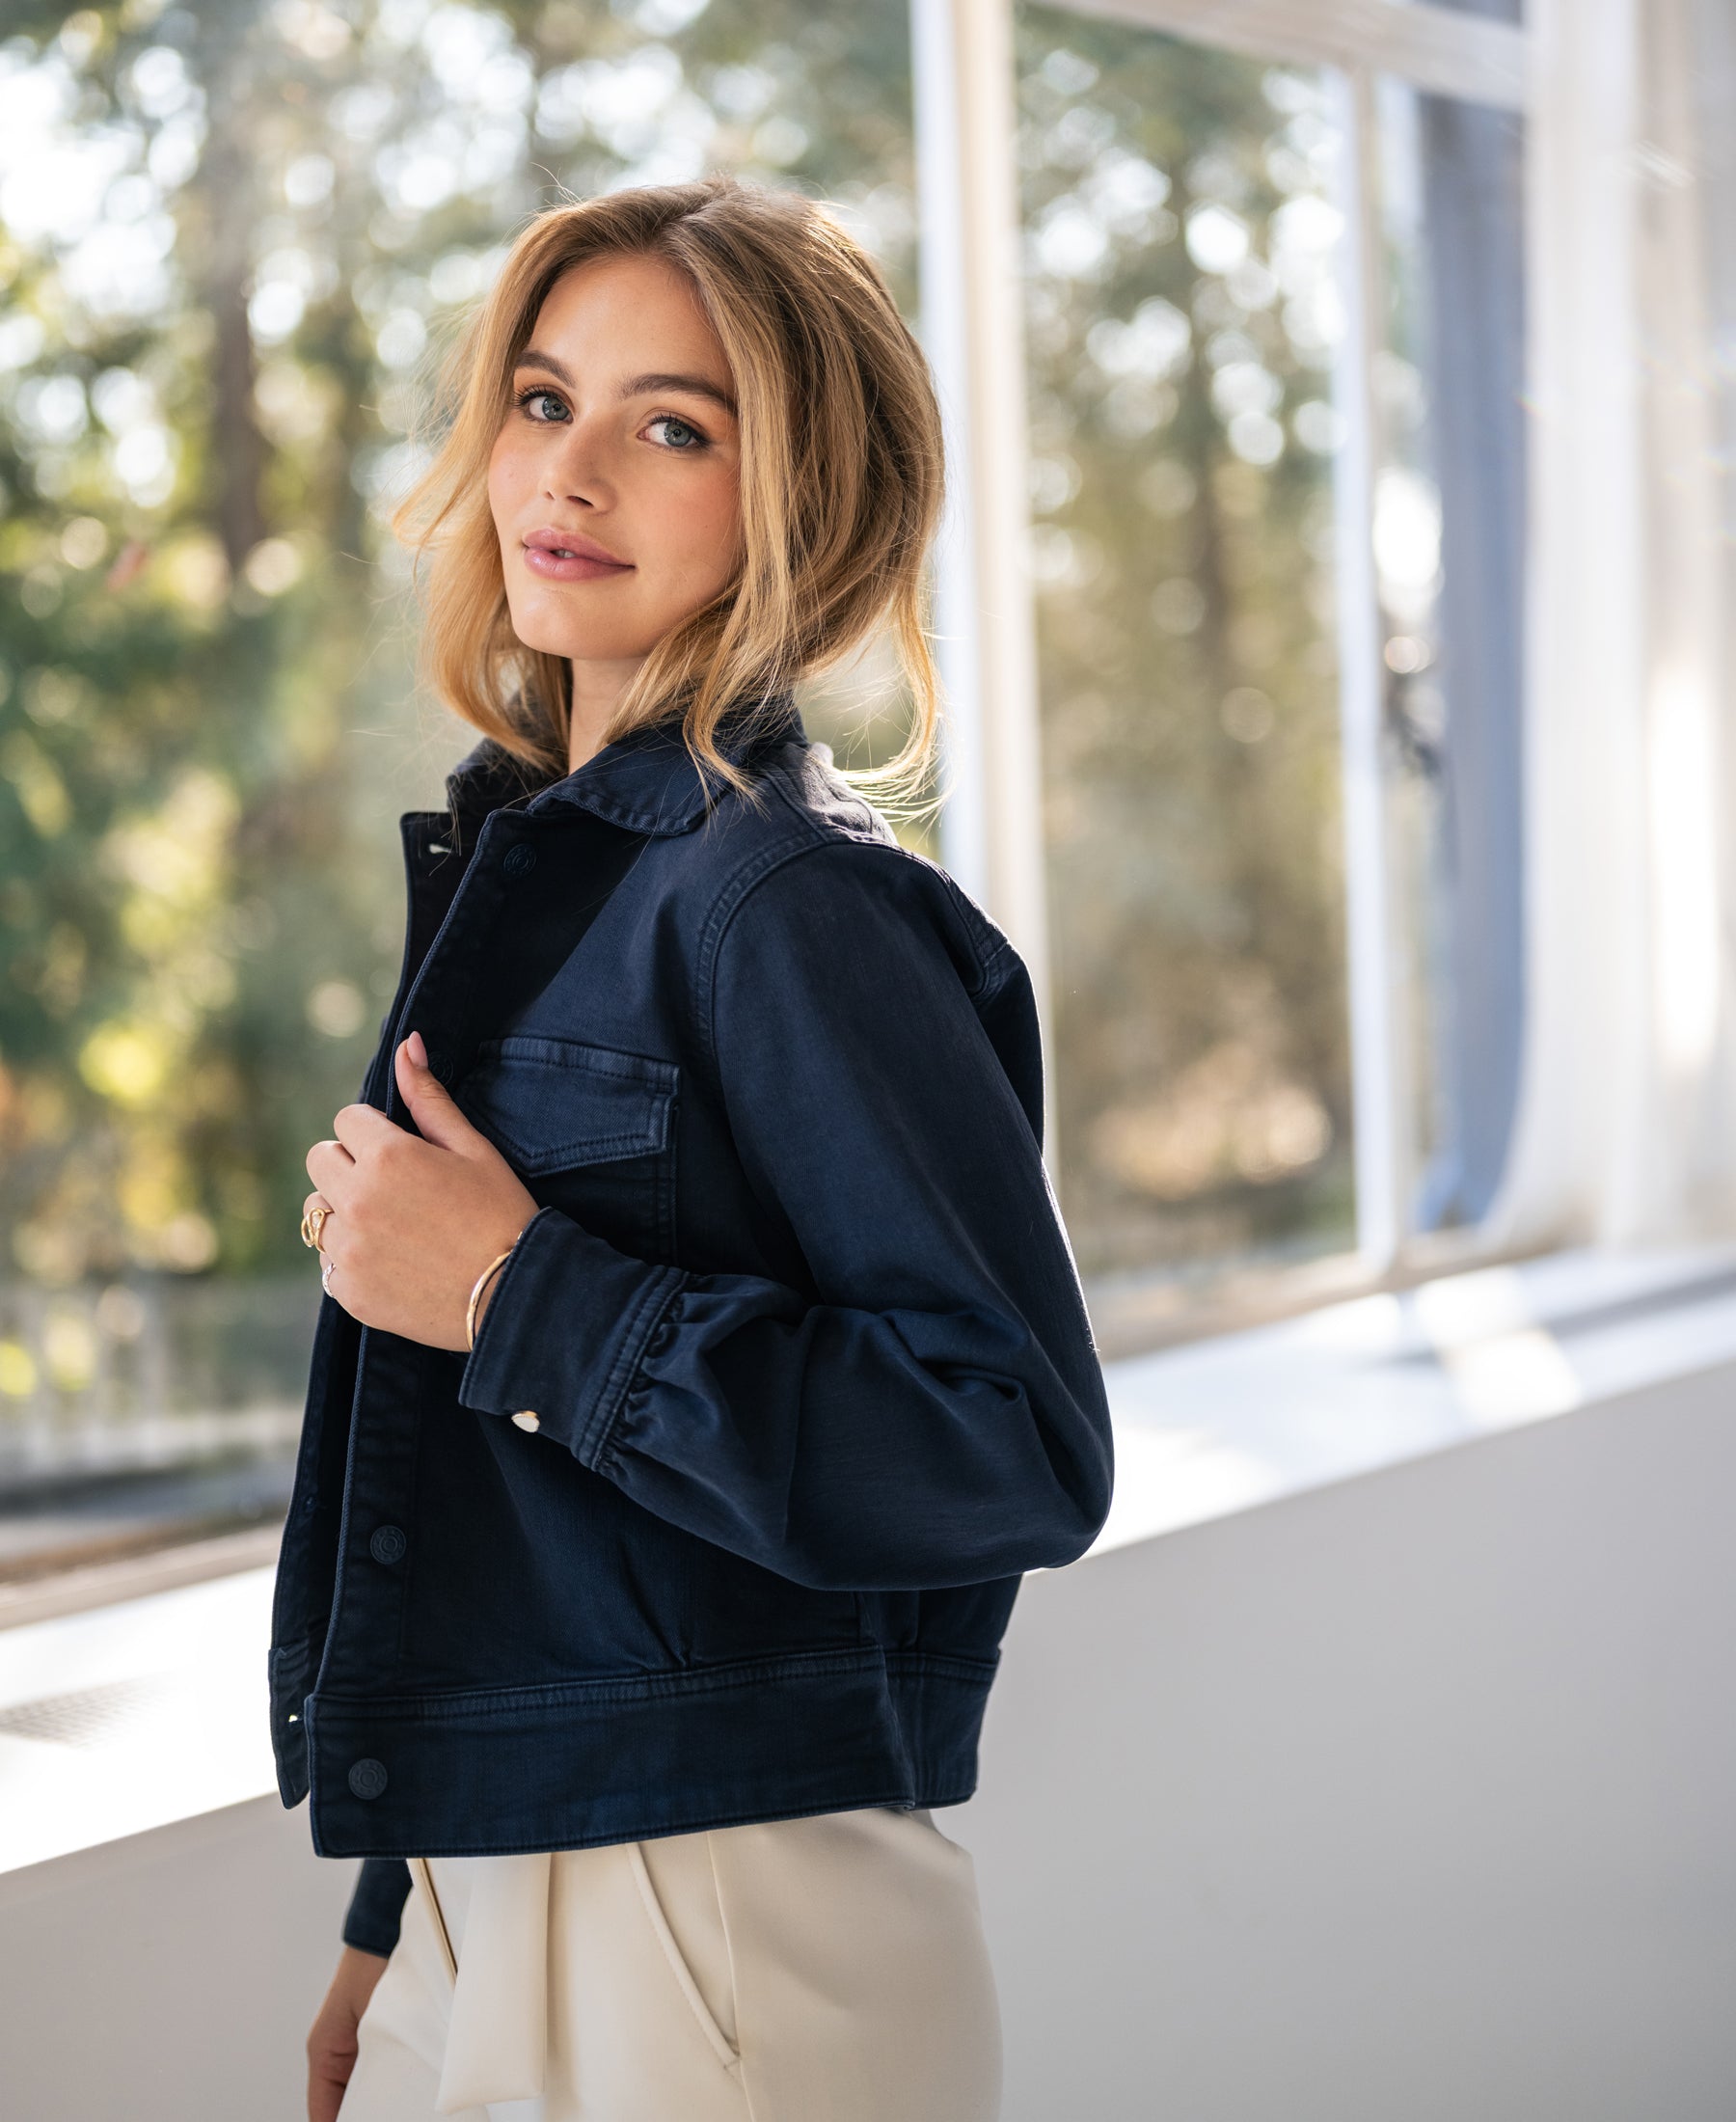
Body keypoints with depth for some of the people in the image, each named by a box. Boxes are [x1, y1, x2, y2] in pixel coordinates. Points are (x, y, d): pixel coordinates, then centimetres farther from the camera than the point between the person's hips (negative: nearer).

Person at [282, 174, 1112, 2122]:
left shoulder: (793, 905, -16)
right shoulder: (517, 858, 10)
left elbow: (1015, 1454, -23)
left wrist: (521, 1297, -21)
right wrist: (396, 1922, 18)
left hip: (726, 1951, -8)